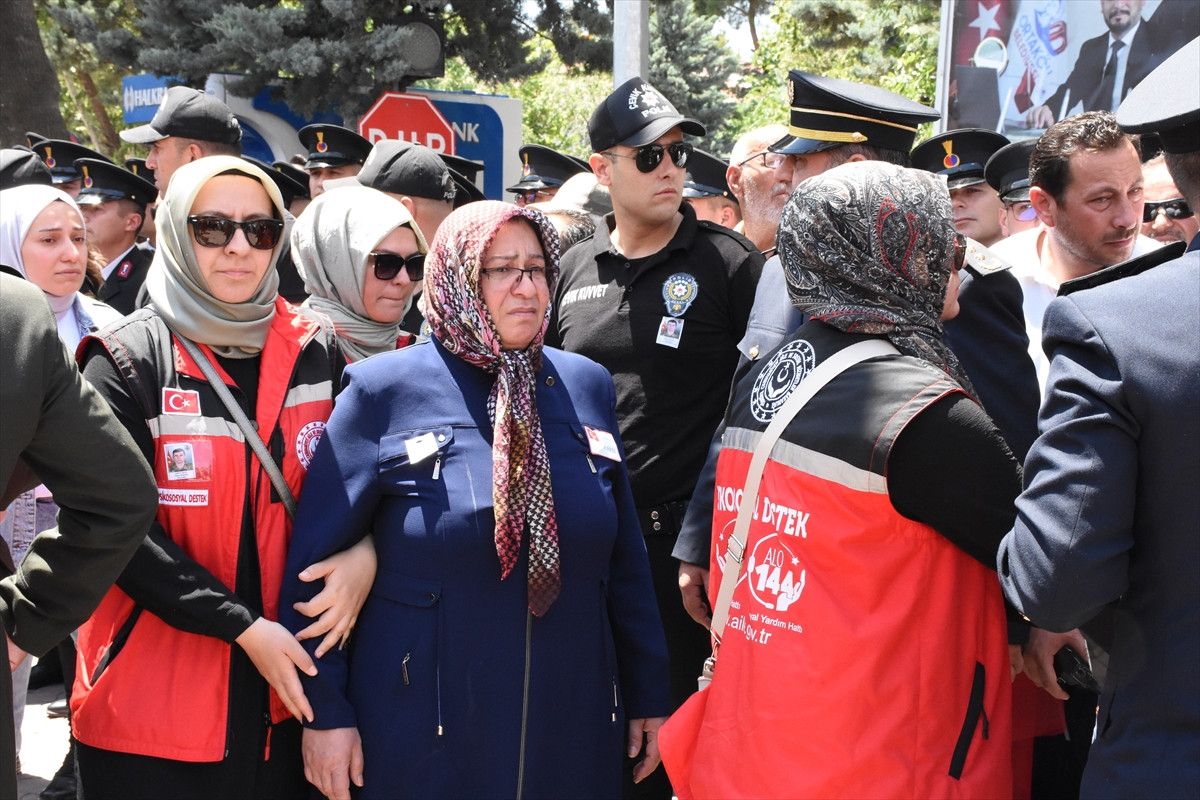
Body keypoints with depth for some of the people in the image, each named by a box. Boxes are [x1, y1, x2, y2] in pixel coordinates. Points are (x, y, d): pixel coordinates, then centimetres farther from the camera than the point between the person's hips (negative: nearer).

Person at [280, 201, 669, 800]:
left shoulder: (586, 385, 6)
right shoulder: (384, 390, -6)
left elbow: (624, 555, 10)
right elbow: (317, 553, -5)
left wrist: (649, 693, 11)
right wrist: (324, 710, -8)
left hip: (570, 731, 4)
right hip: (422, 736, -3)